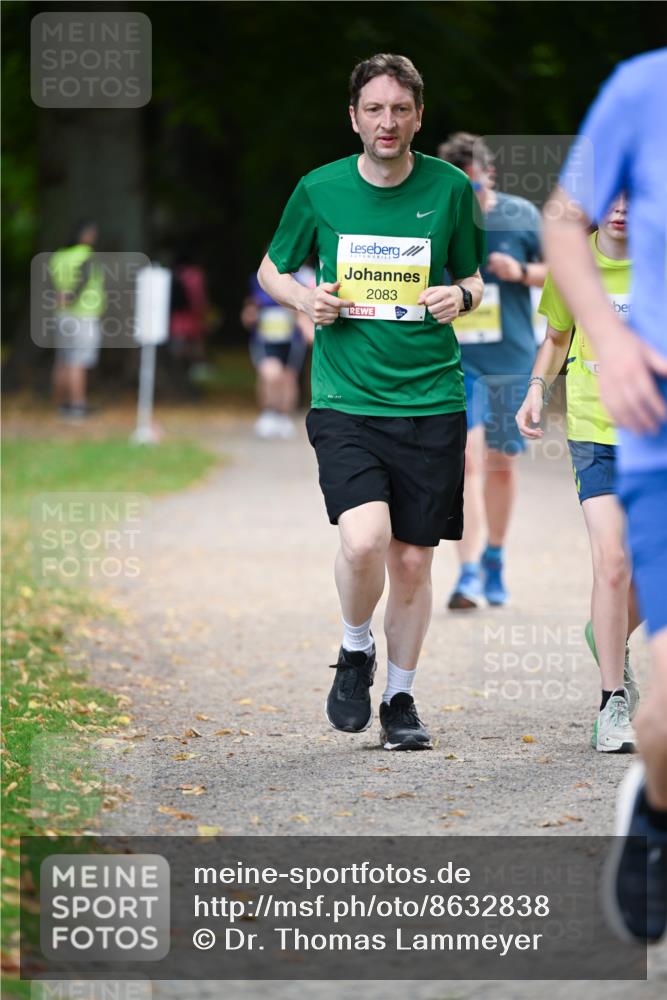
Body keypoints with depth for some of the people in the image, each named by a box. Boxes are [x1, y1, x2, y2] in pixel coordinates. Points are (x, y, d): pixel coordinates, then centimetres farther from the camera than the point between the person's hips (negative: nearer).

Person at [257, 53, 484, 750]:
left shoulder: (450, 189, 3)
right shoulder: (319, 190, 2)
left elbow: (474, 278, 16)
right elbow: (272, 269, 17)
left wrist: (460, 294, -7)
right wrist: (303, 297, -5)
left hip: (431, 403, 1)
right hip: (345, 400, -1)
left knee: (413, 559, 5)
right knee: (364, 539, -21)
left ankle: (400, 698, 24)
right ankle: (355, 652, 9)